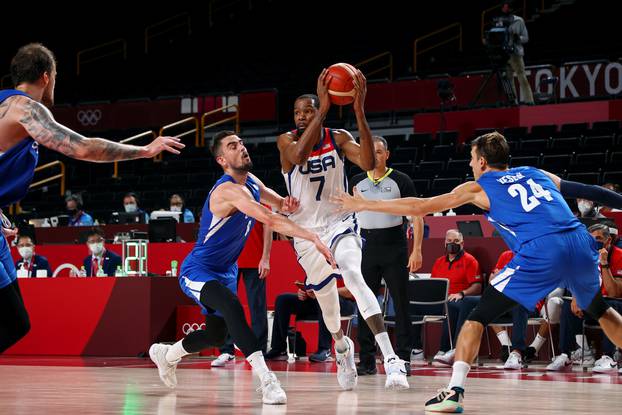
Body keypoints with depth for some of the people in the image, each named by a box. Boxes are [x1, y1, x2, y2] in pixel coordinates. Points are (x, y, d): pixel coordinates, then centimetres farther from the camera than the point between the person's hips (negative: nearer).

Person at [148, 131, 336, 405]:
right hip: (197, 272, -10)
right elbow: (269, 220, -40)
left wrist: (288, 204, -14)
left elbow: (281, 204, 13)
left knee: (216, 335, 20)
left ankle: (166, 355, 48)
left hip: (224, 272, 10)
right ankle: (266, 380, -43)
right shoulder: (228, 190, -29)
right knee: (231, 307, -37)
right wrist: (313, 238, -46)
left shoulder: (251, 182, 1)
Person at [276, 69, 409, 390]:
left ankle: (391, 359, -38)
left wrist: (359, 112, -34)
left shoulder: (338, 138, -7)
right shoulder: (287, 141, -10)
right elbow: (299, 155, -35)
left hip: (340, 224, -2)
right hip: (307, 231, 2)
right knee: (326, 298, 13)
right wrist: (323, 108, -40)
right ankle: (341, 346, 48)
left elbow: (368, 163, -26)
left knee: (354, 277, -29)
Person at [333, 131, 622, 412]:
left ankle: (455, 390, -5)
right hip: (580, 245, 5)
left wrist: (364, 205, 24)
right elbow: (589, 191, 23)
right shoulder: (537, 174, 27)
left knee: (478, 316, 7)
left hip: (540, 253, -5)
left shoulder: (479, 188, 17)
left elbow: (419, 207, 17)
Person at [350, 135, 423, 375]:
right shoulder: (357, 182, 10)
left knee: (401, 303, -2)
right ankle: (367, 360, 8)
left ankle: (403, 358, 2)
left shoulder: (401, 181, 0)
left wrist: (417, 250, -10)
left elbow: (417, 216, -2)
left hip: (394, 247, -3)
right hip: (366, 246, 3)